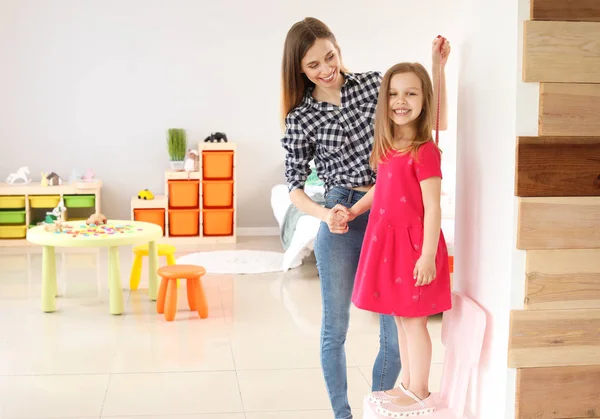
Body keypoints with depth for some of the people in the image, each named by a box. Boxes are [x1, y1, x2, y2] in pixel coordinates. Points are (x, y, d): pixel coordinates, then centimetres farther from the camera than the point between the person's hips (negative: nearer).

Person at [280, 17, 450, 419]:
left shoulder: (373, 83, 4)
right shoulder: (301, 117, 0)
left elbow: (436, 122, 6)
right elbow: (295, 185, 3)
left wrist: (438, 65, -4)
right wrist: (325, 214, -16)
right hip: (342, 218, -1)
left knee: (398, 332, 4)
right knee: (335, 328, 6)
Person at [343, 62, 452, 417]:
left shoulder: (424, 151, -17)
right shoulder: (388, 147, 7)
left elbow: (433, 207, -18)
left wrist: (428, 255, -20)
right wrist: (352, 212, 16)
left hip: (412, 244, -8)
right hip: (387, 240, 8)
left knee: (413, 319, 2)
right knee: (401, 318, 16)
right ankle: (407, 386, 30)